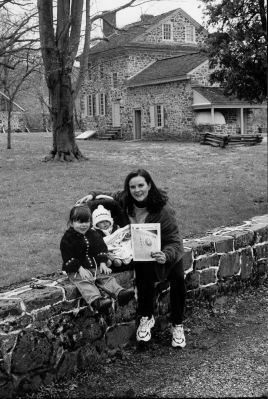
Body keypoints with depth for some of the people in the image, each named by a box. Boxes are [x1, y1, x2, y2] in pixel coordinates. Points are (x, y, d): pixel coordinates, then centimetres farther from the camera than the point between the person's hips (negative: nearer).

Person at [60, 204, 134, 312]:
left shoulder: (93, 235, 12)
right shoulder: (67, 238, -5)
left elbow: (101, 248, 12)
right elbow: (68, 257, -10)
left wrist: (102, 263, -5)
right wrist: (80, 269, -20)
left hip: (94, 267, 6)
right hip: (76, 270, -5)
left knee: (106, 277, -16)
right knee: (85, 282, -31)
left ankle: (120, 293, -35)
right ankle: (96, 301, -55)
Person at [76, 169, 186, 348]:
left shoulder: (164, 210, -22)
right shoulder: (125, 200, -11)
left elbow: (174, 241, -23)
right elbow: (110, 197, 13)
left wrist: (166, 255, -45)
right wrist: (93, 196, -8)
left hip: (164, 252, -1)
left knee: (178, 278, -26)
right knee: (146, 270, -32)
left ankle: (177, 325, -4)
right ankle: (146, 318, -11)